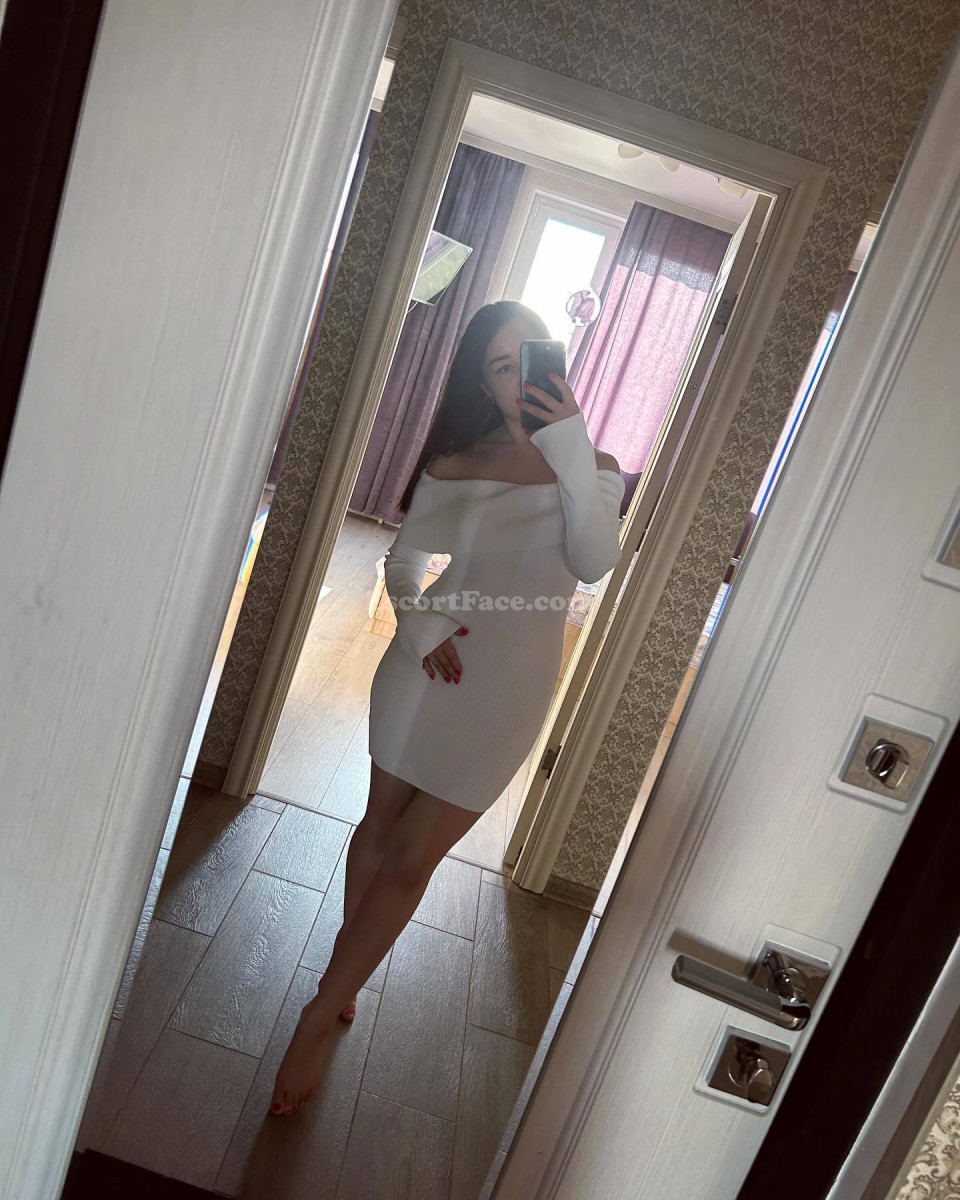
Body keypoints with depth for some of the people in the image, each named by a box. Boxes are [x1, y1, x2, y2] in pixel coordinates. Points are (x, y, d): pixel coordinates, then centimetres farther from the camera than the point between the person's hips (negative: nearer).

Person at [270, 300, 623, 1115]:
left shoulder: (592, 467, -1)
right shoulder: (453, 463, 2)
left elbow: (595, 563, -19)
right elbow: (403, 561, 7)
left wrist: (571, 452, -25)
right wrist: (418, 625, -11)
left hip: (507, 690, -2)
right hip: (431, 664, 2)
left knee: (411, 860, 3)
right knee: (381, 825, 16)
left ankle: (321, 1016, 22)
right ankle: (346, 980, 40)